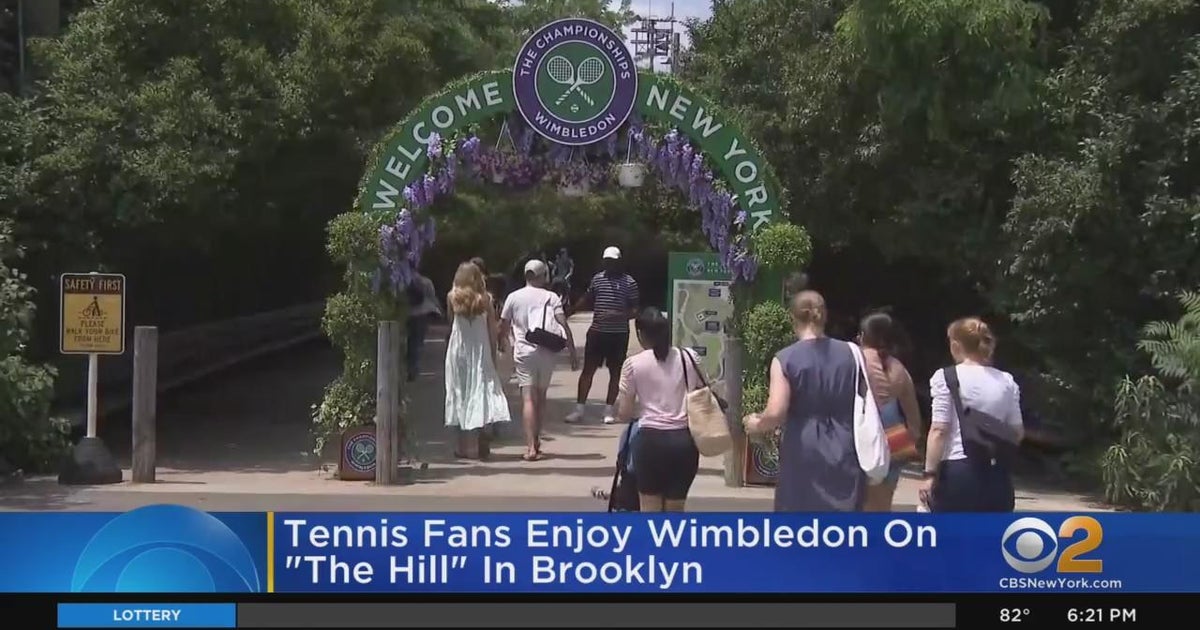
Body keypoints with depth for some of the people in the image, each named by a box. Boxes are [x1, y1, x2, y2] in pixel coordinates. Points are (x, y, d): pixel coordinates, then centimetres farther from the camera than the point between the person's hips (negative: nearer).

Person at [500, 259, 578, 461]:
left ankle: (531, 447, -18)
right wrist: (572, 353, -2)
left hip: (523, 352, -1)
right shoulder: (551, 297, 1)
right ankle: (536, 441, 25)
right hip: (546, 353, 1)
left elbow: (503, 327, 8)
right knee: (541, 396, 18)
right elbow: (564, 326, -6)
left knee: (528, 398, -7)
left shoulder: (514, 297, 3)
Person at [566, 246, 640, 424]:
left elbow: (635, 310, -5)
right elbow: (586, 299, 20)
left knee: (615, 372, 5)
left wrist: (619, 315, -22)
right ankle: (580, 408, 7)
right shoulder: (597, 279, 6)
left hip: (619, 334, -2)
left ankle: (609, 410, 13)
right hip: (597, 331, 2)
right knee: (587, 370, 2)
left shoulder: (629, 282, -4)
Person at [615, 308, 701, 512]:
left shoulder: (634, 364, -3)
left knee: (650, 512, 9)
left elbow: (624, 414, -3)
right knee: (675, 512, 13)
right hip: (685, 440, 3)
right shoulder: (689, 357, 4)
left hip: (651, 439, -3)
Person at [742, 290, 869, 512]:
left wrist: (755, 425, 5)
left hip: (803, 455, -2)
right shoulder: (851, 354, 3)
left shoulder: (785, 359, -7)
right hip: (845, 453, 2)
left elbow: (776, 413, -14)